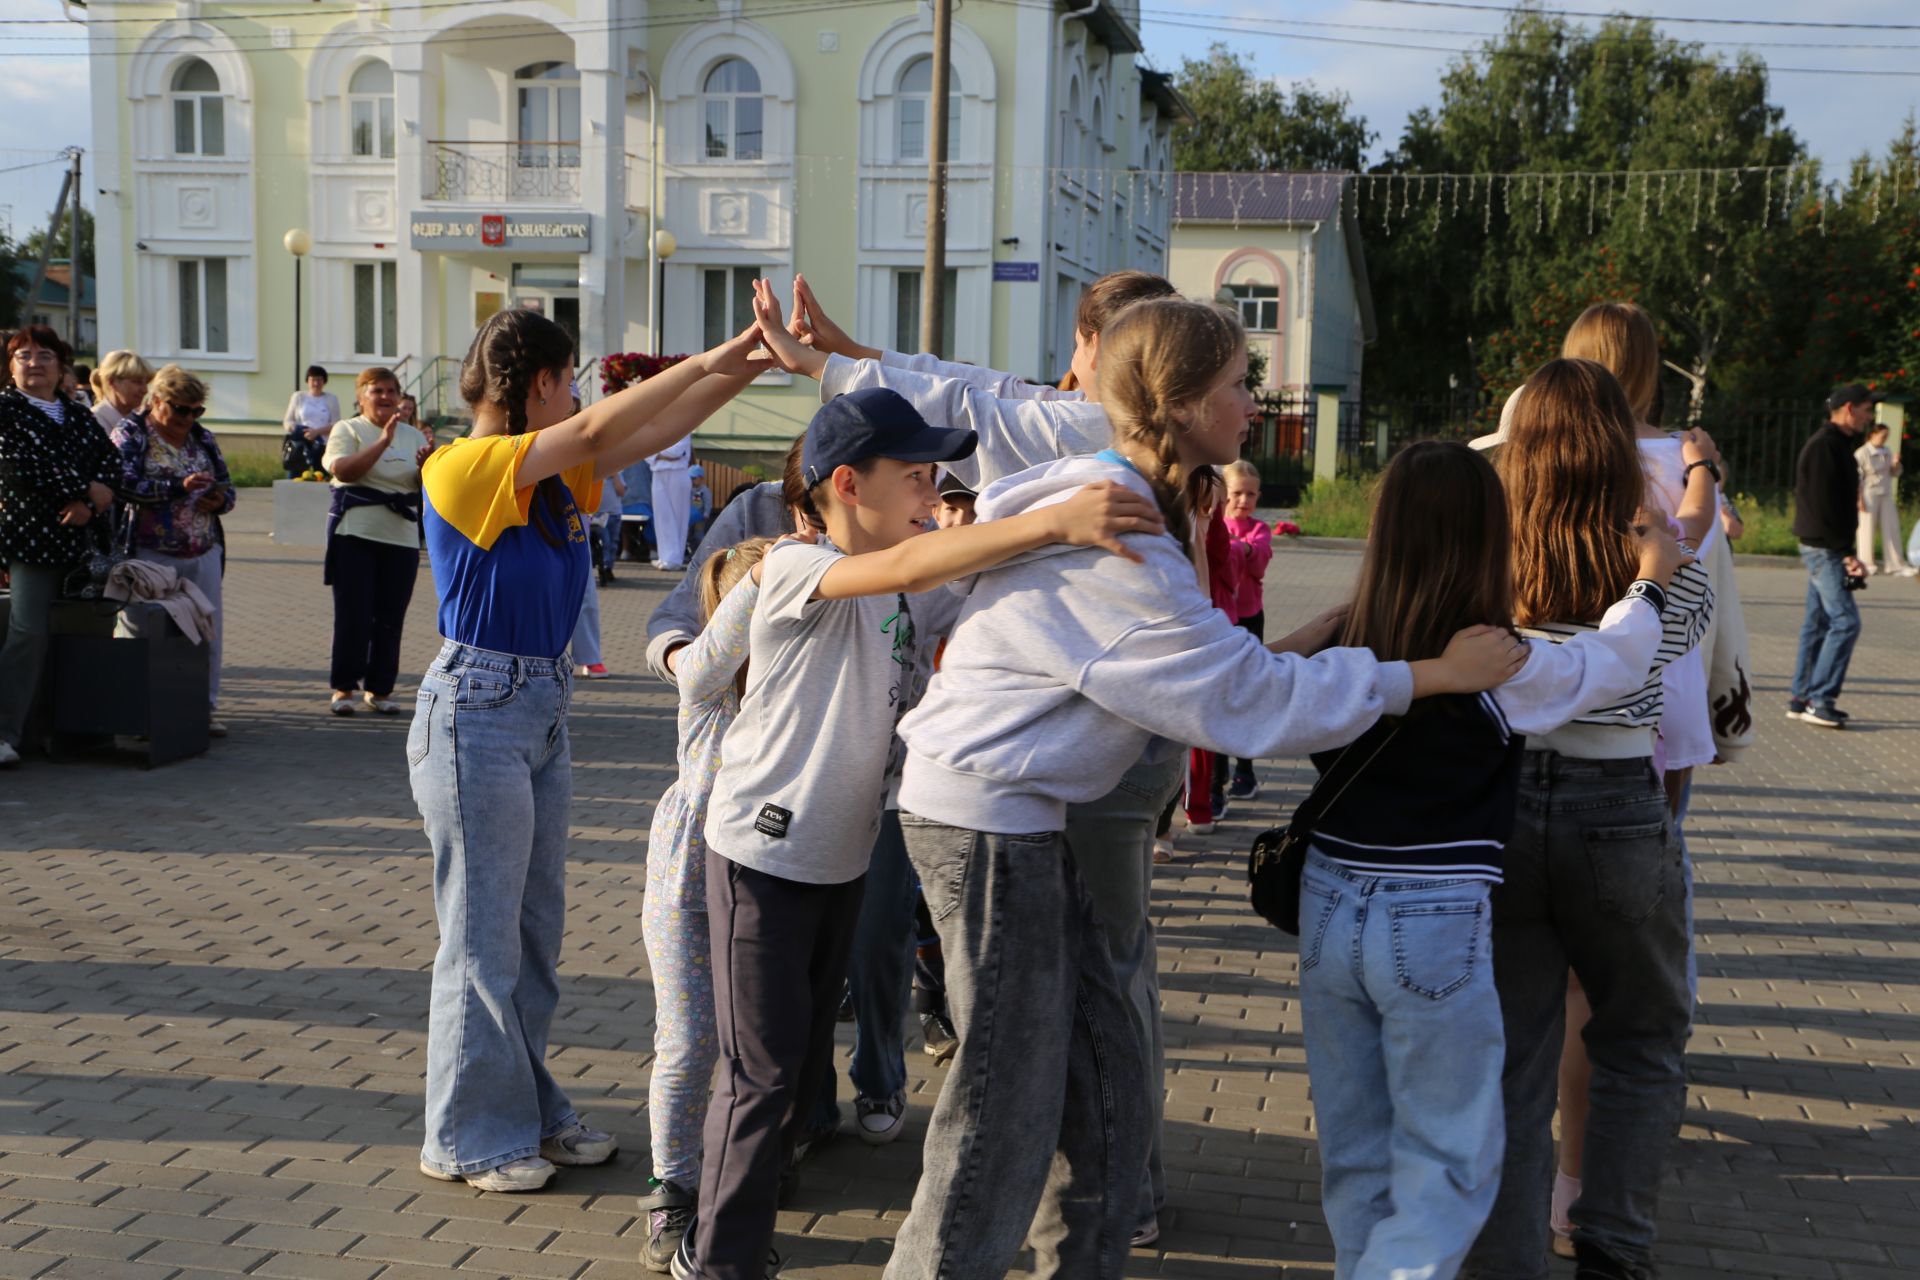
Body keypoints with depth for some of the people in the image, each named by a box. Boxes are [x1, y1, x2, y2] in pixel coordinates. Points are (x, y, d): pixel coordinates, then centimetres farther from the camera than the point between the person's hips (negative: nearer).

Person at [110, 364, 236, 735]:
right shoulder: (130, 433, 0)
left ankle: (206, 708, 13)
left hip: (204, 554, 5)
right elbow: (124, 484, -15)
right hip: (151, 554, -5)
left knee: (209, 631, 4)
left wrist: (220, 500, -5)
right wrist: (179, 487, -23)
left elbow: (228, 488, 19)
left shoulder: (202, 437, 15)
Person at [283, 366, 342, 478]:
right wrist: (292, 427, -12)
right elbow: (287, 421, 12)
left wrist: (317, 431, -17)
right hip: (299, 446, 1)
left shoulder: (332, 399, 8)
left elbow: (336, 425, -1)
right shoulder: (298, 397, 13)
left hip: (323, 447, -1)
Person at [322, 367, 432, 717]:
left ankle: (379, 689, 15)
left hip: (402, 539, 4)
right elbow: (343, 470, -18)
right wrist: (384, 441, -23)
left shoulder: (414, 436, 13)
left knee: (390, 618, 5)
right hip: (355, 534, -3)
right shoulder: (347, 430, 2)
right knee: (353, 615, -2)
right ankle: (344, 688, 9)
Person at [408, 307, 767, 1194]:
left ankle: (528, 1111, 28)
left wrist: (744, 368, -4)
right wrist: (707, 360, -19)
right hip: (476, 712, -9)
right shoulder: (460, 470, -13)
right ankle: (466, 1138, 14)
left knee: (537, 929, 15)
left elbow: (650, 435, 6)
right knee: (482, 935, 1)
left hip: (543, 712, 9)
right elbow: (600, 429, -21)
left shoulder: (556, 476, 9)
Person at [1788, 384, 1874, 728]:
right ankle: (1820, 700, -10)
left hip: (1823, 548, 10)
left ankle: (1801, 698, 16)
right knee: (1846, 621, -12)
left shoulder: (1836, 445, 17)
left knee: (1818, 623, 11)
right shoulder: (1824, 446, -15)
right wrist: (1846, 553, -19)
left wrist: (1844, 552, 14)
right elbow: (1823, 506, -21)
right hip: (1823, 548, -10)